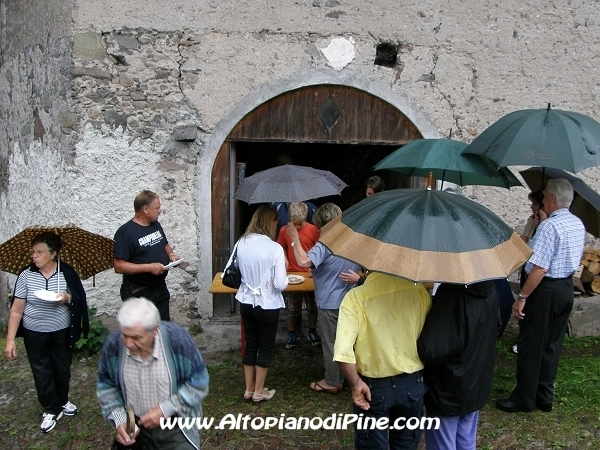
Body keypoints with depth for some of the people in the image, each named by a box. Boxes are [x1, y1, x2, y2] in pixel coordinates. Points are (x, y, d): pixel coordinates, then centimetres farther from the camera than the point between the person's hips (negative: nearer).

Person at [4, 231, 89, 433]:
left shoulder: (67, 272, -9)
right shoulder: (26, 275, -10)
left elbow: (79, 301, -1)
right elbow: (16, 310, -8)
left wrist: (67, 298, -24)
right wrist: (10, 340, -12)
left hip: (62, 332, 1)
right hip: (34, 334, 0)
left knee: (63, 369, 15)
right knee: (42, 372, 9)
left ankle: (62, 401, 40)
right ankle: (51, 410, 27)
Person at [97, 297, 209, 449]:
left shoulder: (177, 339, -25)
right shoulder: (113, 344, -17)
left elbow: (198, 383, -14)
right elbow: (106, 385, 1)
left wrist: (165, 409, -21)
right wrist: (118, 420, -11)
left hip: (175, 427, -2)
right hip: (133, 427, 2)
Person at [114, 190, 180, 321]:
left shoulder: (156, 225, 5)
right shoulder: (125, 232, -18)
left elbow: (165, 245, 21)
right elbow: (119, 266, -21)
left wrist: (171, 255, -1)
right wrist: (148, 267, -27)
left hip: (160, 289, 7)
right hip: (138, 294, -7)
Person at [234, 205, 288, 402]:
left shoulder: (241, 243, -5)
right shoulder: (275, 248, -20)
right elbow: (281, 284, -18)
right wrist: (283, 268, -1)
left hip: (246, 302, 5)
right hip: (268, 305, -5)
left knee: (250, 344, 18)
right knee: (265, 346, 12)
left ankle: (249, 389, 28)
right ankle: (259, 391, 23)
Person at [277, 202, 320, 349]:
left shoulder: (313, 230, -11)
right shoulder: (285, 230, -7)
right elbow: (282, 248, 7)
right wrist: (285, 259, -10)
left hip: (310, 273, 0)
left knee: (312, 305, 15)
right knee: (293, 307, 12)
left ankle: (312, 331, 32)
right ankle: (291, 333, 26)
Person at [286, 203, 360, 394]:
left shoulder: (324, 245, -22)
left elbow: (304, 261, -38)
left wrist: (295, 239, -29)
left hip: (329, 304, -7)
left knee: (330, 344, 7)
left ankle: (332, 382, 19)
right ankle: (344, 377, 32)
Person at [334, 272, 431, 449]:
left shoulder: (356, 297, -20)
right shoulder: (417, 289, -11)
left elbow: (343, 352, -26)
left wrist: (356, 384, -11)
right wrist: (425, 371, 13)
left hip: (374, 386, -2)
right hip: (412, 383, 3)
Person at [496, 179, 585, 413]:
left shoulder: (549, 226, -21)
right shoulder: (579, 225, 6)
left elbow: (540, 269, -25)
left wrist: (522, 297, -20)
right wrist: (531, 243, 24)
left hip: (546, 289, -9)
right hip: (567, 288, 9)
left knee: (532, 345, 2)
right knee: (552, 344, 15)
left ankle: (524, 398, 11)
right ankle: (545, 397, 24)